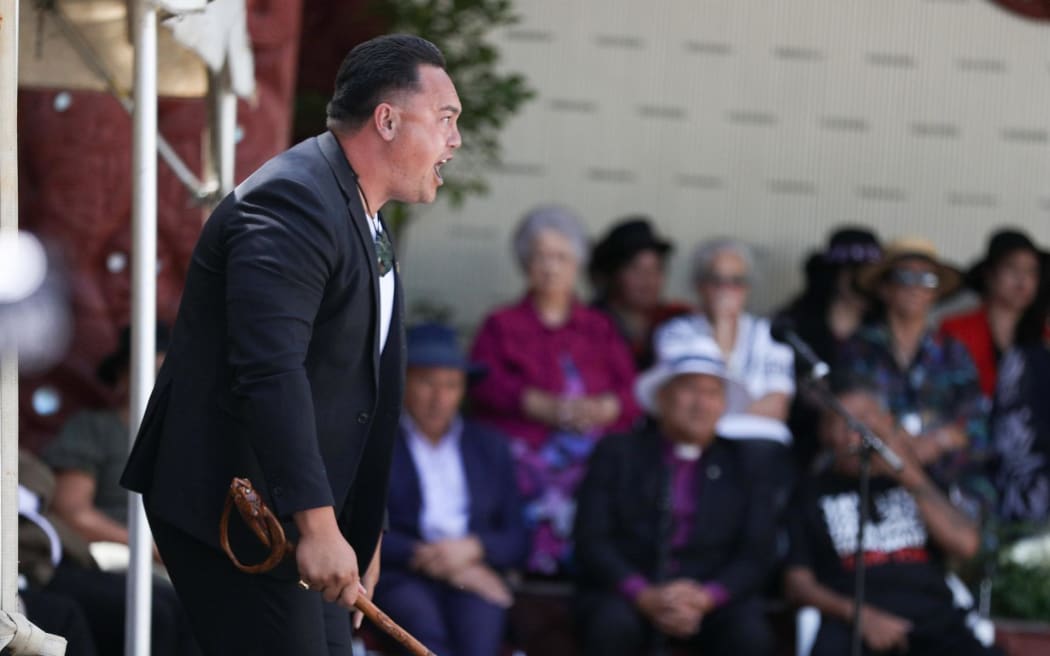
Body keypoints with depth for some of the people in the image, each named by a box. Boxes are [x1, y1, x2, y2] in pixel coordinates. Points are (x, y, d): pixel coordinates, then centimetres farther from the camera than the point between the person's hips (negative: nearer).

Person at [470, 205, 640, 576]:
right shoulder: (501, 326, 21)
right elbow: (484, 387, 3)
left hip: (598, 446, 1)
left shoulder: (600, 329, 27)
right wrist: (541, 405, -13)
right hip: (524, 445, -1)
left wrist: (601, 409, -11)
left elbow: (632, 395, 12)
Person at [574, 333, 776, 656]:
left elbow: (755, 556, 4)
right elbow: (591, 541, -1)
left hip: (713, 600, 1)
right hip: (626, 594, -1)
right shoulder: (619, 454, 8)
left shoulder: (742, 464, 12)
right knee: (613, 623, -34)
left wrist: (705, 598, -16)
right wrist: (644, 596, -18)